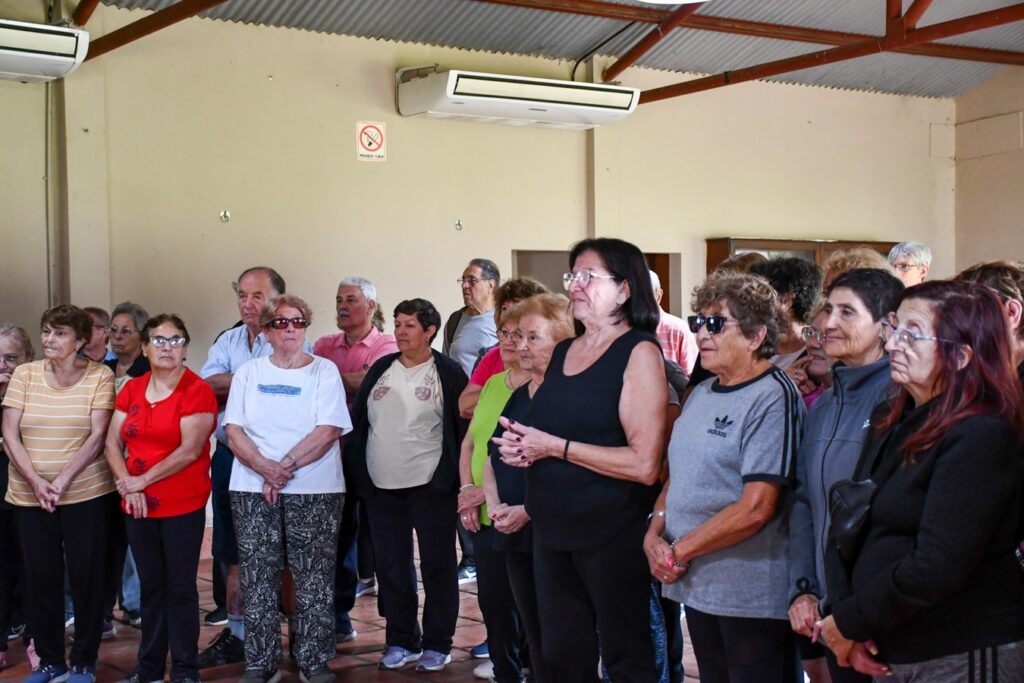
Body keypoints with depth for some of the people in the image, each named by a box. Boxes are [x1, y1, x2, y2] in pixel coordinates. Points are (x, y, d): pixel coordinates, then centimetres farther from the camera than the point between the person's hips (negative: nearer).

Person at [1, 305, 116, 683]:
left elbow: (97, 436, -9)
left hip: (86, 493, -2)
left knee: (87, 579, 3)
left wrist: (62, 481, -17)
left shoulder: (100, 376, -3)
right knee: (40, 580, 8)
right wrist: (36, 481, -14)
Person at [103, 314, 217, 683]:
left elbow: (190, 450, -16)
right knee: (150, 586, 14)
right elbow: (112, 442, 6)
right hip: (138, 506, 5)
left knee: (180, 588, 2)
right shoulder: (131, 389, 9)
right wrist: (127, 484, -9)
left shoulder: (197, 391, -9)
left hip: (183, 506, -5)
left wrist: (143, 480, -13)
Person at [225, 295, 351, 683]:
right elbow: (234, 431, 1)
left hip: (314, 491, -2)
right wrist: (265, 468, -15)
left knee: (315, 579, 1)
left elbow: (328, 431, -9)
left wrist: (286, 466, -16)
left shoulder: (325, 371, 1)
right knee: (258, 579, 4)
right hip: (253, 490, 2)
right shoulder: (248, 373, 9)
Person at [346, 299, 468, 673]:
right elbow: (357, 421, 10)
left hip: (431, 487, -5)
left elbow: (463, 426, -7)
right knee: (391, 566, 11)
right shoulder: (380, 368, 8)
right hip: (381, 487, 5)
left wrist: (460, 479, -10)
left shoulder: (449, 372, -6)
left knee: (436, 565, 5)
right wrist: (355, 473, 5)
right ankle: (401, 640, 24)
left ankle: (437, 643, 16)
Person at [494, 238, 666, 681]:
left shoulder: (640, 353, -10)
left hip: (612, 538, -7)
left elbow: (644, 464, -20)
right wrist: (519, 445, 2)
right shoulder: (561, 353, 11)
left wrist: (555, 447, -17)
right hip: (552, 531, 7)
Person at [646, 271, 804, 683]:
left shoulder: (772, 398, -14)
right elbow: (677, 476, 16)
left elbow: (756, 508, -20)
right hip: (696, 586, 8)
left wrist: (679, 552, -13)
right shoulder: (702, 394, 11)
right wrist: (655, 533, -2)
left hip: (752, 597, -7)